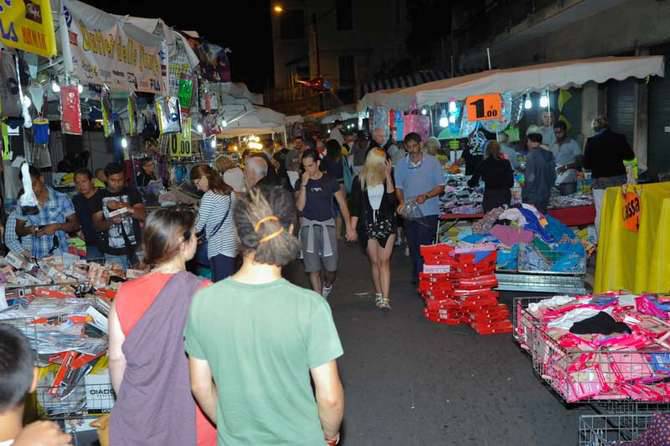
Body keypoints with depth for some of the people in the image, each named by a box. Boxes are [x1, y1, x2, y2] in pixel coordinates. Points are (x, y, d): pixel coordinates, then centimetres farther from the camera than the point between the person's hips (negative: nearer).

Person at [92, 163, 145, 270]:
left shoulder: (132, 192, 5)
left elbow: (142, 216, -5)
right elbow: (97, 225, 3)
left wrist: (122, 205, -17)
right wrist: (110, 222, -17)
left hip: (135, 249, 0)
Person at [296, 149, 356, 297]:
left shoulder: (330, 181, -1)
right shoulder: (301, 182, 1)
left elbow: (342, 204, 1)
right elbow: (300, 207, -8)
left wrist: (349, 227, -4)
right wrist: (304, 184, -16)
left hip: (327, 225, 0)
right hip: (308, 226, 1)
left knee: (331, 267, 0)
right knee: (313, 268, 0)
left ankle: (327, 284, 34)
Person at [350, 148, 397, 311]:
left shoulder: (386, 177, 1)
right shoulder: (359, 180, -3)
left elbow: (391, 198, -12)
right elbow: (355, 206, 1)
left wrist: (388, 175, -14)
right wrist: (352, 228, -4)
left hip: (386, 222, 0)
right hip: (368, 224, 0)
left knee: (385, 261, -5)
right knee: (375, 262, 7)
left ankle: (385, 299, -8)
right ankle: (379, 294, 24)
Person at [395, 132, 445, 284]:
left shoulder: (432, 162, -1)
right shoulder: (401, 164, 6)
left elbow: (440, 187, 0)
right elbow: (398, 187, 11)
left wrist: (426, 196, -16)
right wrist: (402, 202, -8)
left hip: (429, 212, -3)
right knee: (413, 247, 10)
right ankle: (417, 277, 24)